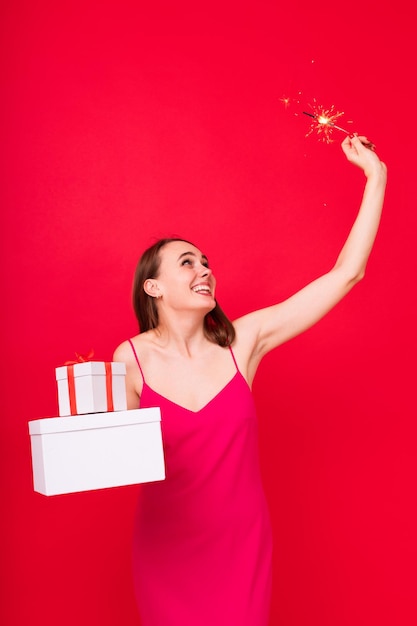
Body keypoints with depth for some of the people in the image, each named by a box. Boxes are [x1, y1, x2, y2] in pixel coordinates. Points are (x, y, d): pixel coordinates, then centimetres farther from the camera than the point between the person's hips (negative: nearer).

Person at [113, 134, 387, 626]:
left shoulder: (243, 341, -9)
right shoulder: (131, 358, -10)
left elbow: (346, 274, -9)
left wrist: (375, 175, -8)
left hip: (242, 542, 1)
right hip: (165, 547, -1)